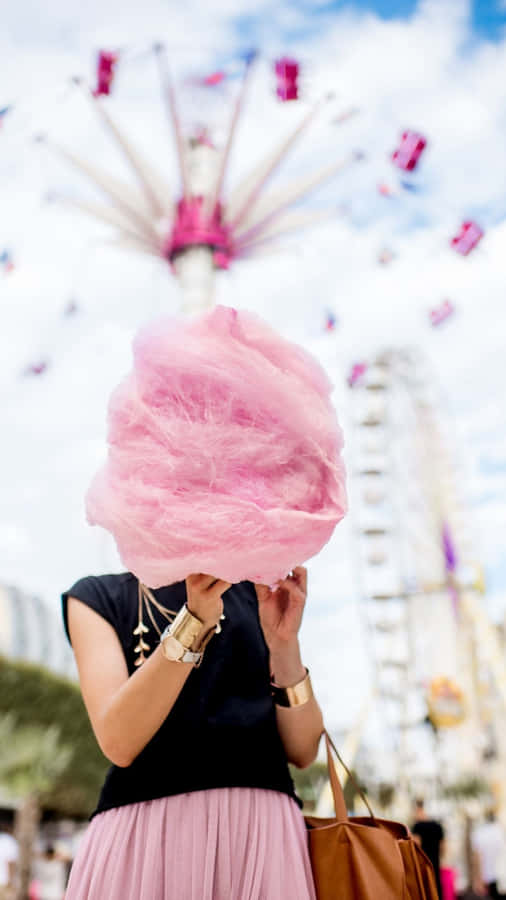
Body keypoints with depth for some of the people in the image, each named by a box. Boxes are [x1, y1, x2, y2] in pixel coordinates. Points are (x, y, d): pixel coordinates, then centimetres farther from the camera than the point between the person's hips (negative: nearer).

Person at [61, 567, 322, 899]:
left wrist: (286, 643, -13)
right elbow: (118, 742, -11)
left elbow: (302, 750, 2)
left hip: (261, 829, 2)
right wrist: (195, 620, -20)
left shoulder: (260, 592, 9)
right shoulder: (97, 597, 5)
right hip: (142, 831, -1)